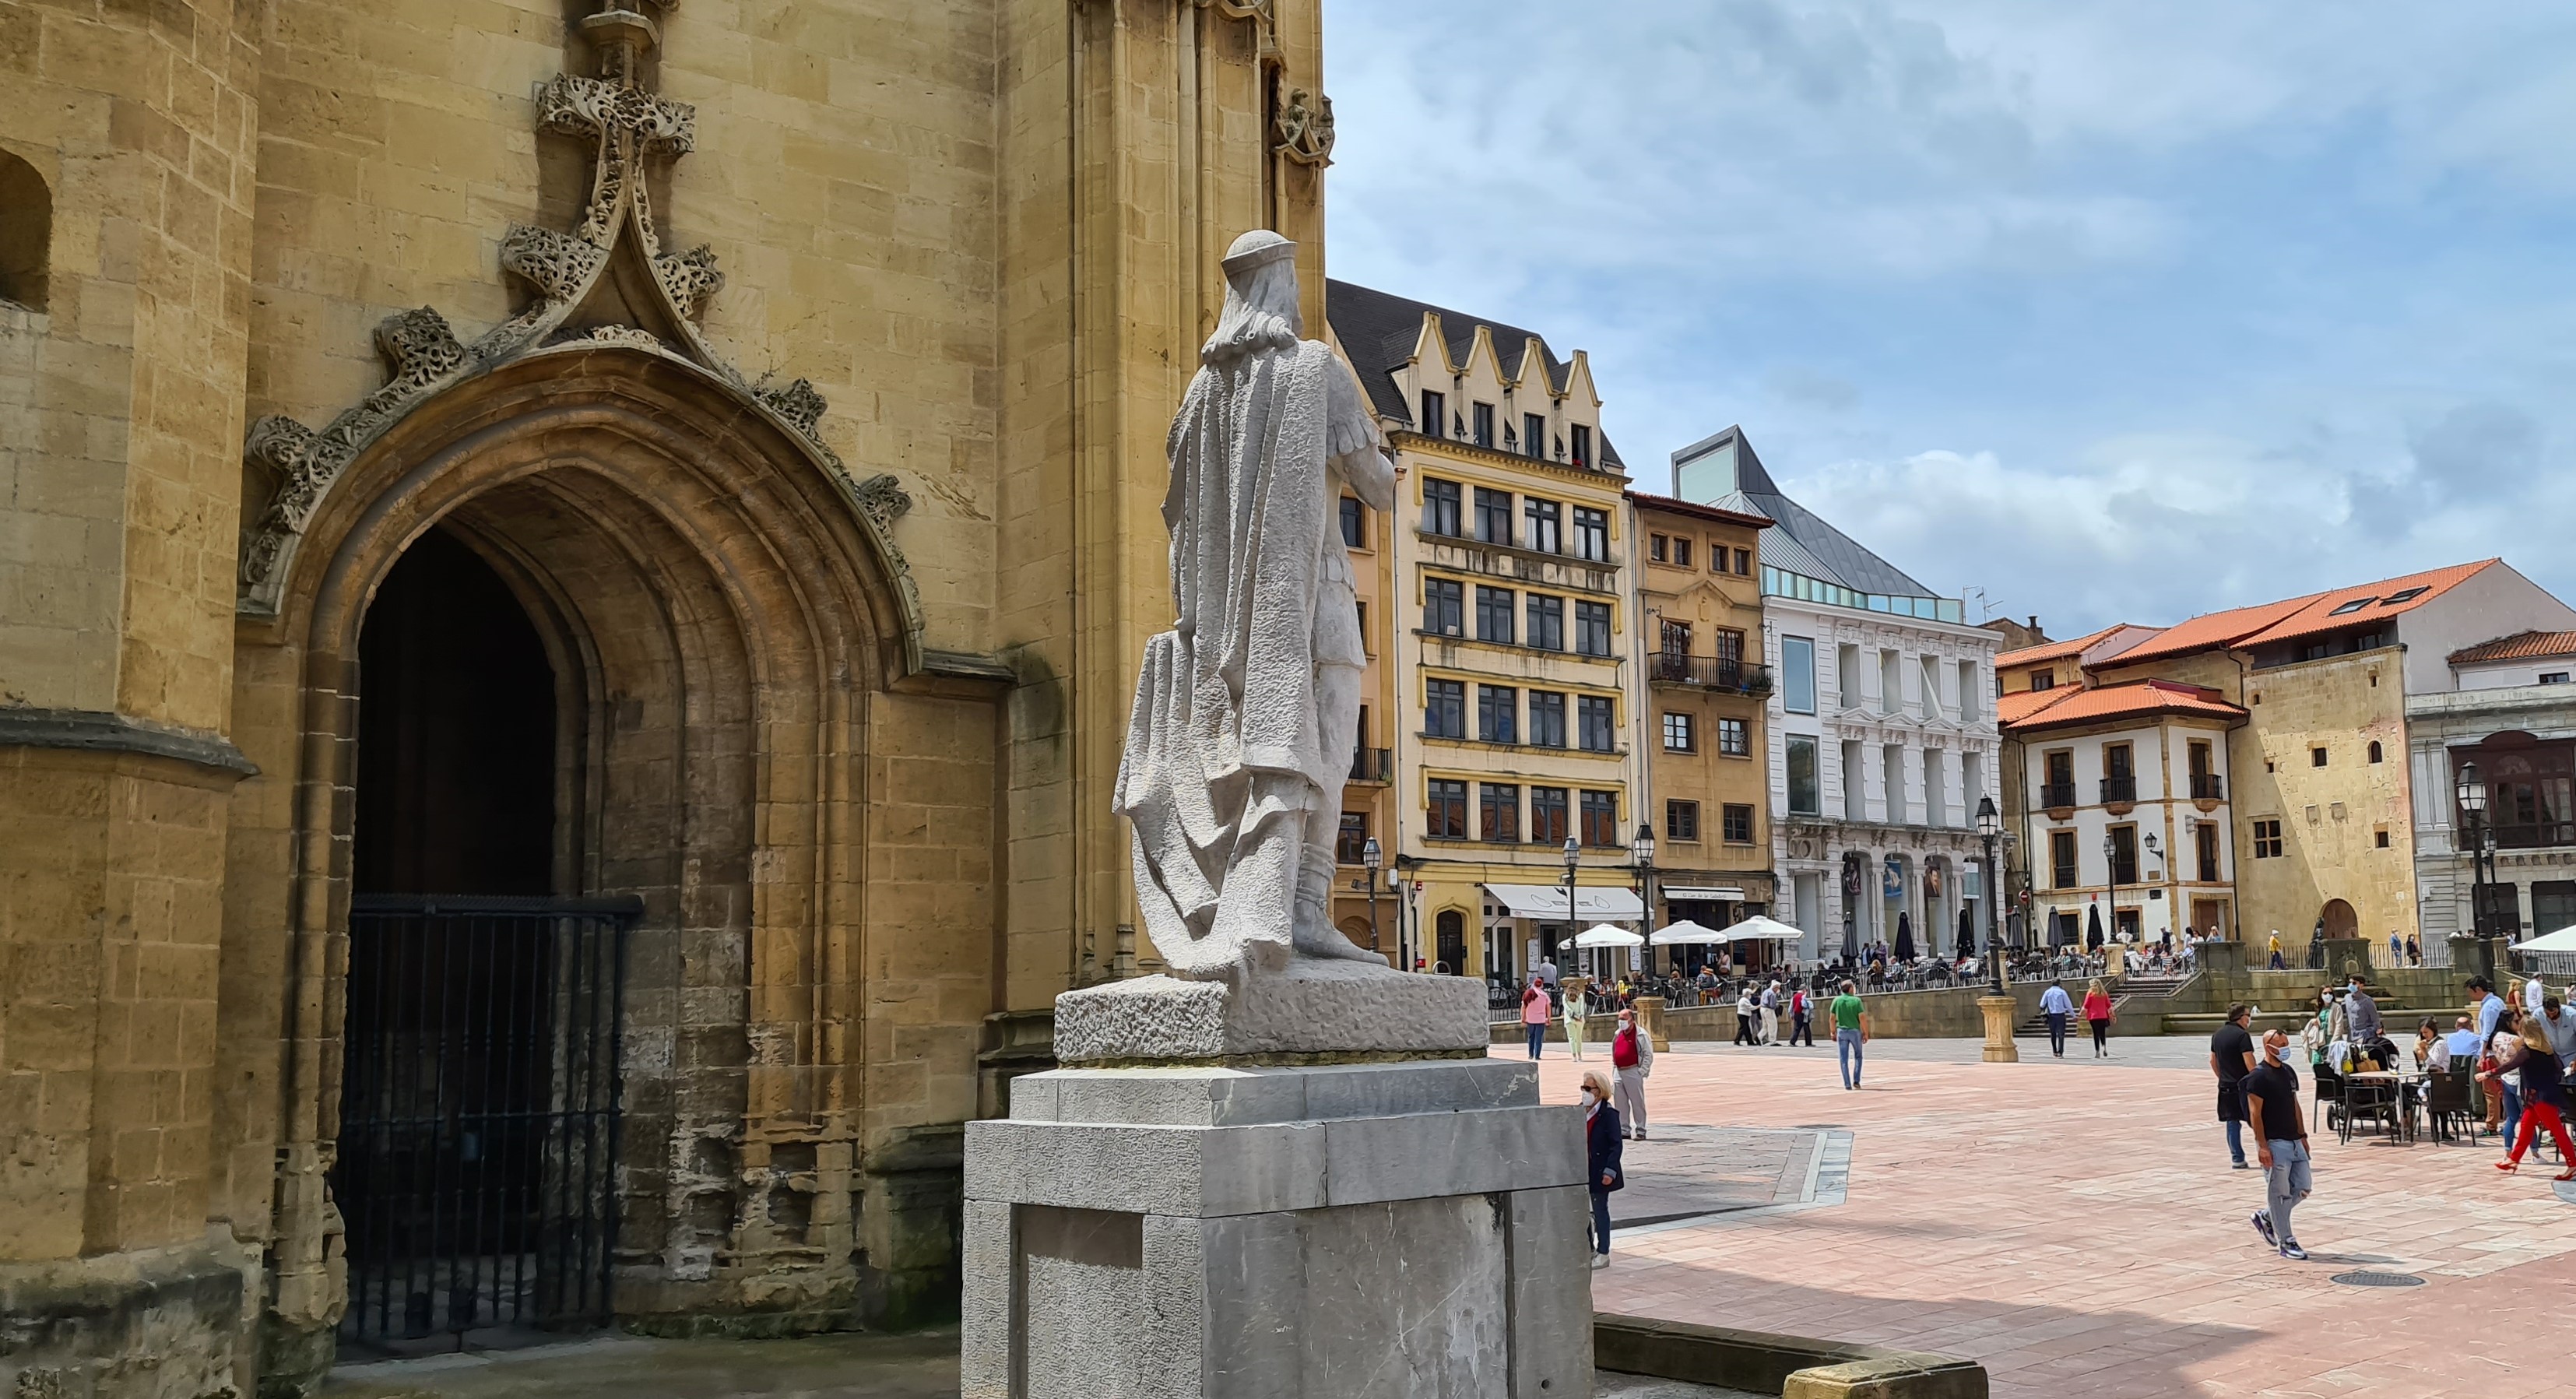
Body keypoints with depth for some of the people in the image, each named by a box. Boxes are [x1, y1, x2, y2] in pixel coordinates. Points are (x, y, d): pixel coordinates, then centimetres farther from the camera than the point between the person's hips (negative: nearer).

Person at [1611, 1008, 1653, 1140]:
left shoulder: (1641, 1034, -7)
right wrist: (1614, 1069, 16)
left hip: (1633, 1073, -7)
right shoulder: (1617, 1034, 15)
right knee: (1620, 1103, 8)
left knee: (1637, 1103, -3)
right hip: (1619, 1073, 7)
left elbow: (1648, 1054, -7)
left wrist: (1642, 1071, -12)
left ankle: (1640, 1131, 1)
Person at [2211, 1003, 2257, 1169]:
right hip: (2243, 1085, -7)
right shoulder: (2242, 1035, -14)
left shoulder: (2217, 1035, 10)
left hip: (2225, 1086, 7)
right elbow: (2249, 1063, -19)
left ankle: (2237, 1158, 10)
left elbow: (2213, 1061, 15)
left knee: (2232, 1122, 9)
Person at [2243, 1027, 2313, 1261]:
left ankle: (2265, 1217, 27)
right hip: (2274, 1143, -8)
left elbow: (2295, 1106, 19)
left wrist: (2303, 1136, 15)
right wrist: (2262, 1146, -18)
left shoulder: (2289, 1072, 12)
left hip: (2294, 1142, 8)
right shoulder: (2259, 1076, -13)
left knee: (2303, 1187, 9)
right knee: (2279, 1193, -1)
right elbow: (2255, 1113, -14)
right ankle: (2286, 1242, 7)